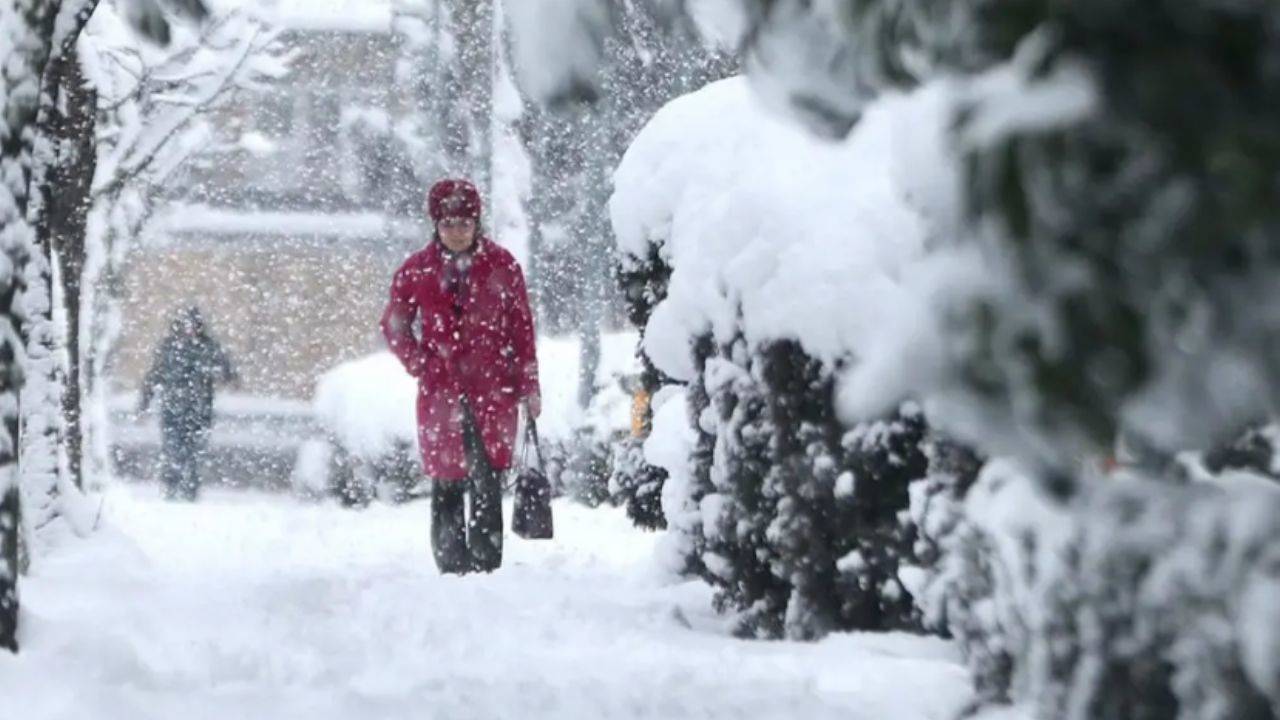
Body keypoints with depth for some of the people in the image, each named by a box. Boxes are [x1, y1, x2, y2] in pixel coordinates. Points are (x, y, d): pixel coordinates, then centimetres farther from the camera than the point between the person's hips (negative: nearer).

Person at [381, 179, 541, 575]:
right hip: (441, 393, 1)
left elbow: (522, 327, 6)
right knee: (447, 484, 3)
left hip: (494, 390, -1)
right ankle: (452, 568, 11)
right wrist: (420, 366, 2)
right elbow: (394, 326, 16)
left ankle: (486, 566, -6)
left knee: (487, 482, -8)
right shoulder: (416, 271, 4)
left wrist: (529, 386, 4)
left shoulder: (501, 266, 2)